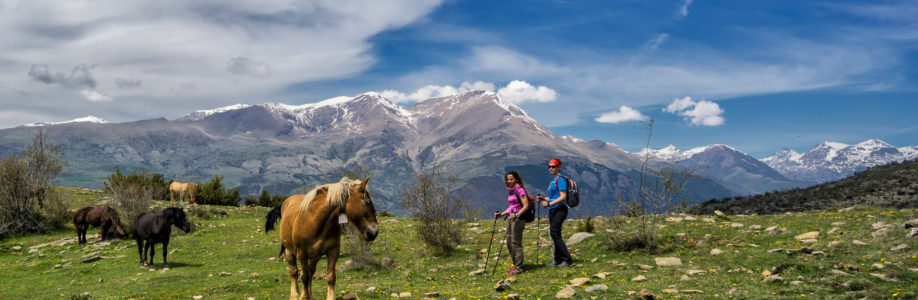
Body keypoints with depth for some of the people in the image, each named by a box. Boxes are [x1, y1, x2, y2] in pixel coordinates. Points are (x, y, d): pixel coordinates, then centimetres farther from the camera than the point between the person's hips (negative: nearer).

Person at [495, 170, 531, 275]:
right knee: (509, 243, 11)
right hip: (511, 218, 9)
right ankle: (515, 265, 21)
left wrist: (516, 215, -26)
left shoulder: (520, 190, -11)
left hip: (518, 219, -9)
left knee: (516, 243, -7)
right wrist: (501, 214, 16)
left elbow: (526, 206, -16)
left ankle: (518, 268, -2)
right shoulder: (511, 191, 16)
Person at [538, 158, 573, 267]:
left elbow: (563, 196, -19)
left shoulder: (560, 179, -11)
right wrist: (544, 199, 11)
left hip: (559, 210, -10)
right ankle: (558, 260, 15)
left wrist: (549, 203, -23)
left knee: (554, 233, -13)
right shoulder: (553, 180, 18)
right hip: (553, 210, 10)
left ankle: (568, 260, -10)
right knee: (555, 235, 10)